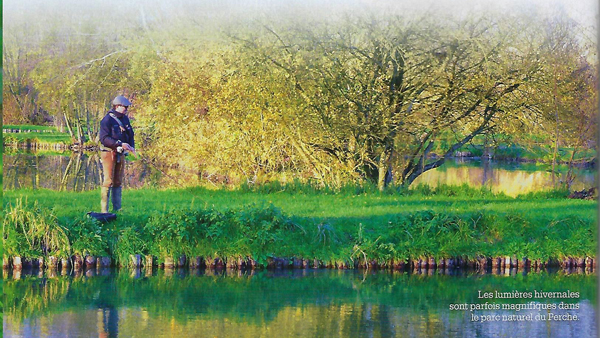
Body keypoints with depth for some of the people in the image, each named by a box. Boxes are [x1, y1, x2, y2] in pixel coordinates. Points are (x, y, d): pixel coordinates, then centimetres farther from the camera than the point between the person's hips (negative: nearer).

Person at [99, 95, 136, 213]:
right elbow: (104, 138, -19)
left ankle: (117, 208, 16)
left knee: (118, 182, 10)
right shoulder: (107, 120, -12)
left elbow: (130, 135, 20)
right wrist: (120, 144, -26)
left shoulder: (125, 119, 13)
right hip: (109, 153, -8)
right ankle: (104, 209, -8)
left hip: (120, 154, 8)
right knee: (108, 181, -9)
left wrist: (132, 146, -1)